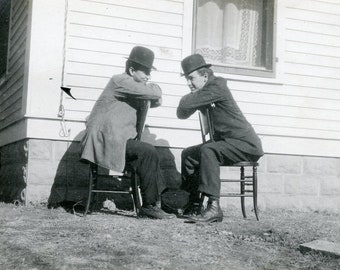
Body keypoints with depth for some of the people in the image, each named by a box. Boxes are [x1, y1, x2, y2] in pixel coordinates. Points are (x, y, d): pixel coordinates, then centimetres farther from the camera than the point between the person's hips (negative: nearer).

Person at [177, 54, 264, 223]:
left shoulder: (216, 87, -17)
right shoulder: (203, 93, 13)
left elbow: (185, 105, -24)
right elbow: (182, 114, 15)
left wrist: (187, 97, -2)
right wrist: (190, 99, -3)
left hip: (246, 145, -10)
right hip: (225, 142, 10)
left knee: (207, 151, -32)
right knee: (188, 154, 6)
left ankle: (214, 207, -35)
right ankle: (193, 204, 6)